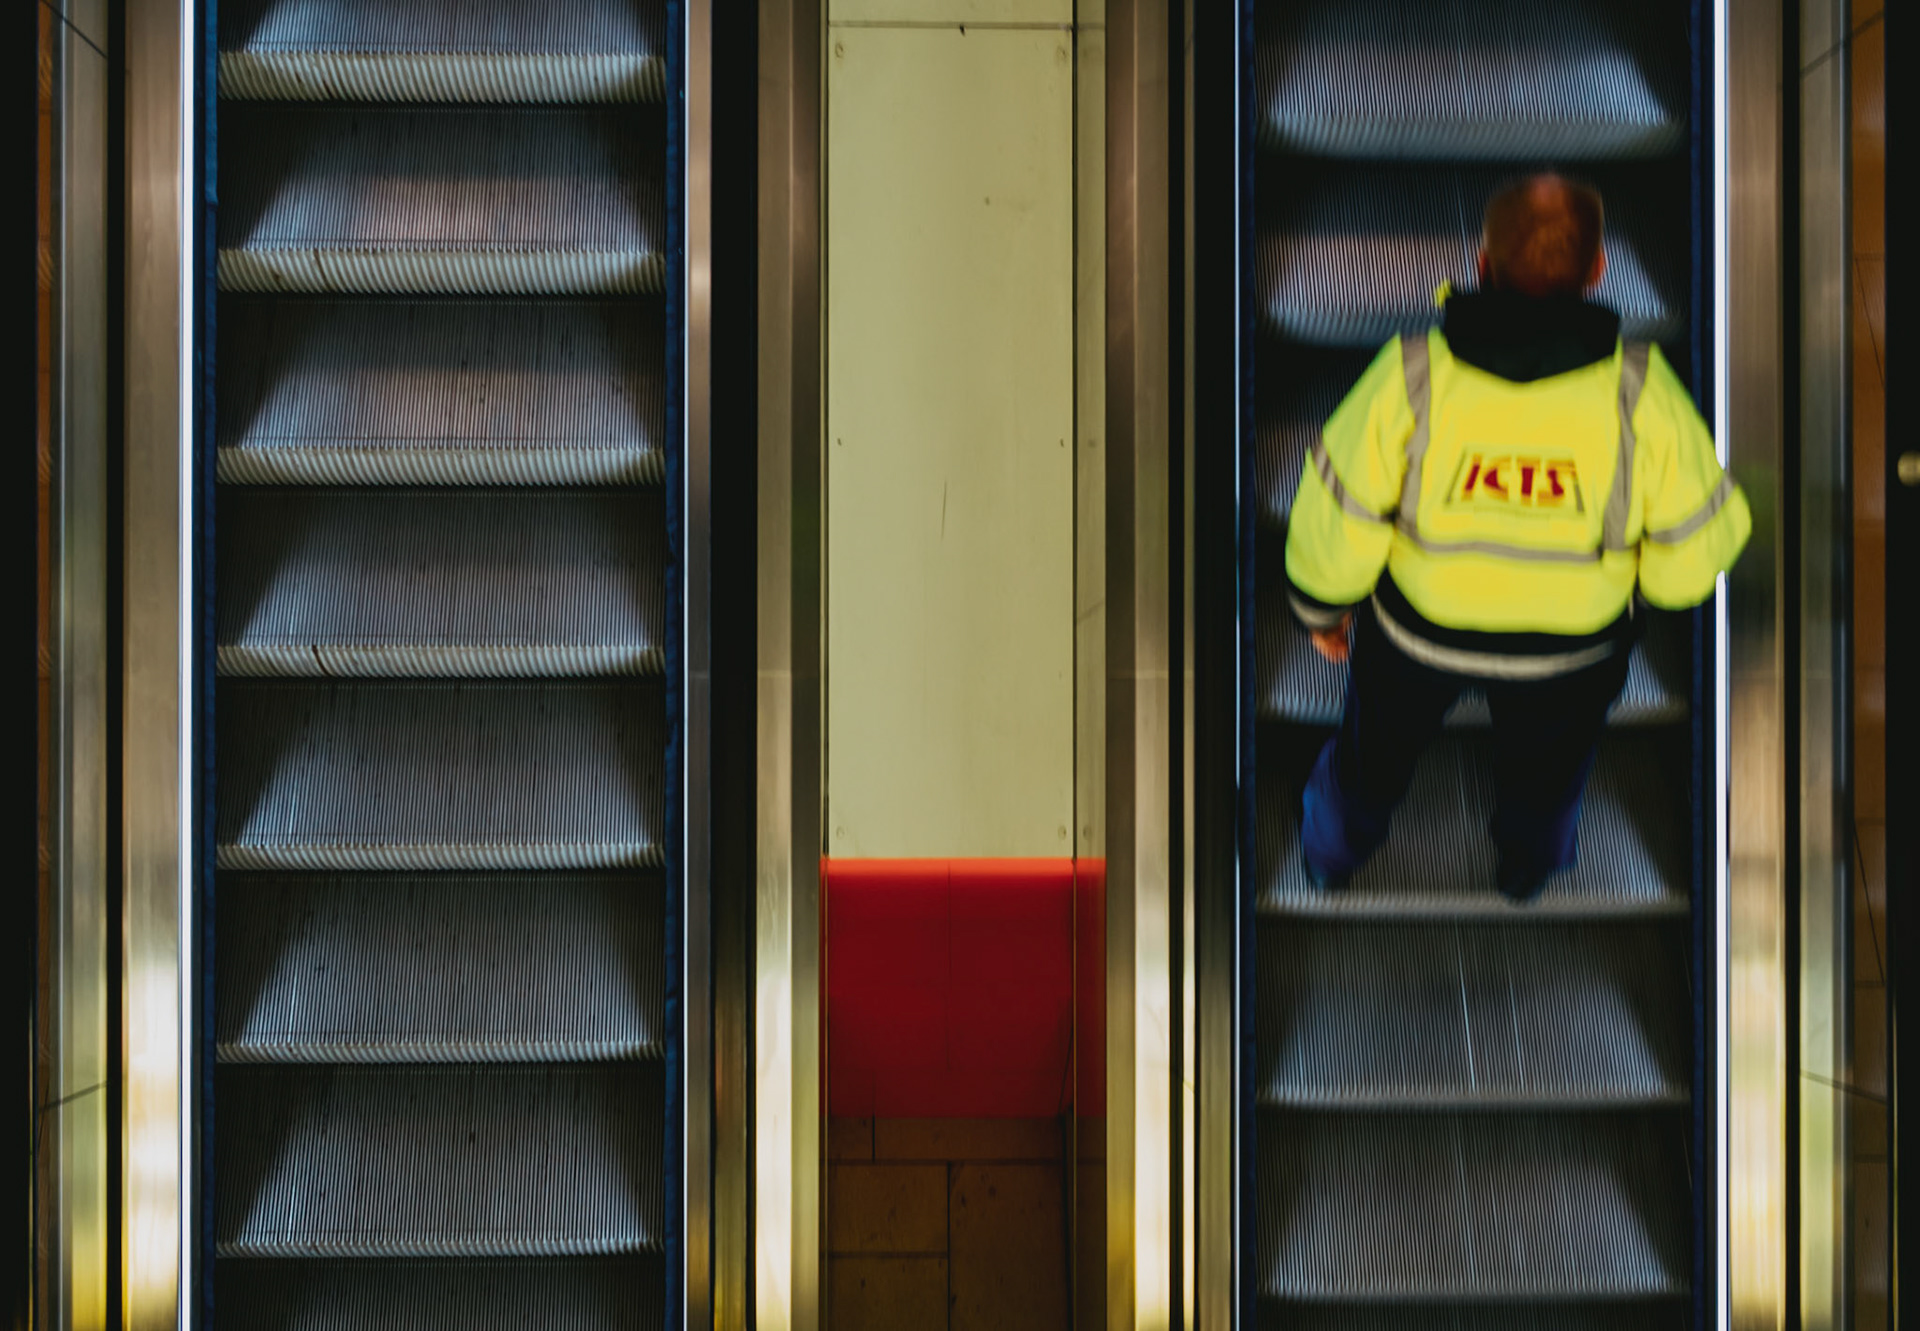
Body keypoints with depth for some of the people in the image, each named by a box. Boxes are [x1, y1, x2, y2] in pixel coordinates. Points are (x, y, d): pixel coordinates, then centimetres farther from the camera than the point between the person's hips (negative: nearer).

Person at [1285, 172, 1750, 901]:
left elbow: (1334, 519, -21)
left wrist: (1320, 604, 1)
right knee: (1547, 756, 34)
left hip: (1422, 620, 0)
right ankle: (1528, 865, 64)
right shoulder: (1639, 389, -30)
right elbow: (1697, 541, -19)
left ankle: (1333, 850, 61)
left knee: (1383, 731, 32)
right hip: (1573, 636, 1)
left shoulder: (1412, 375, -31)